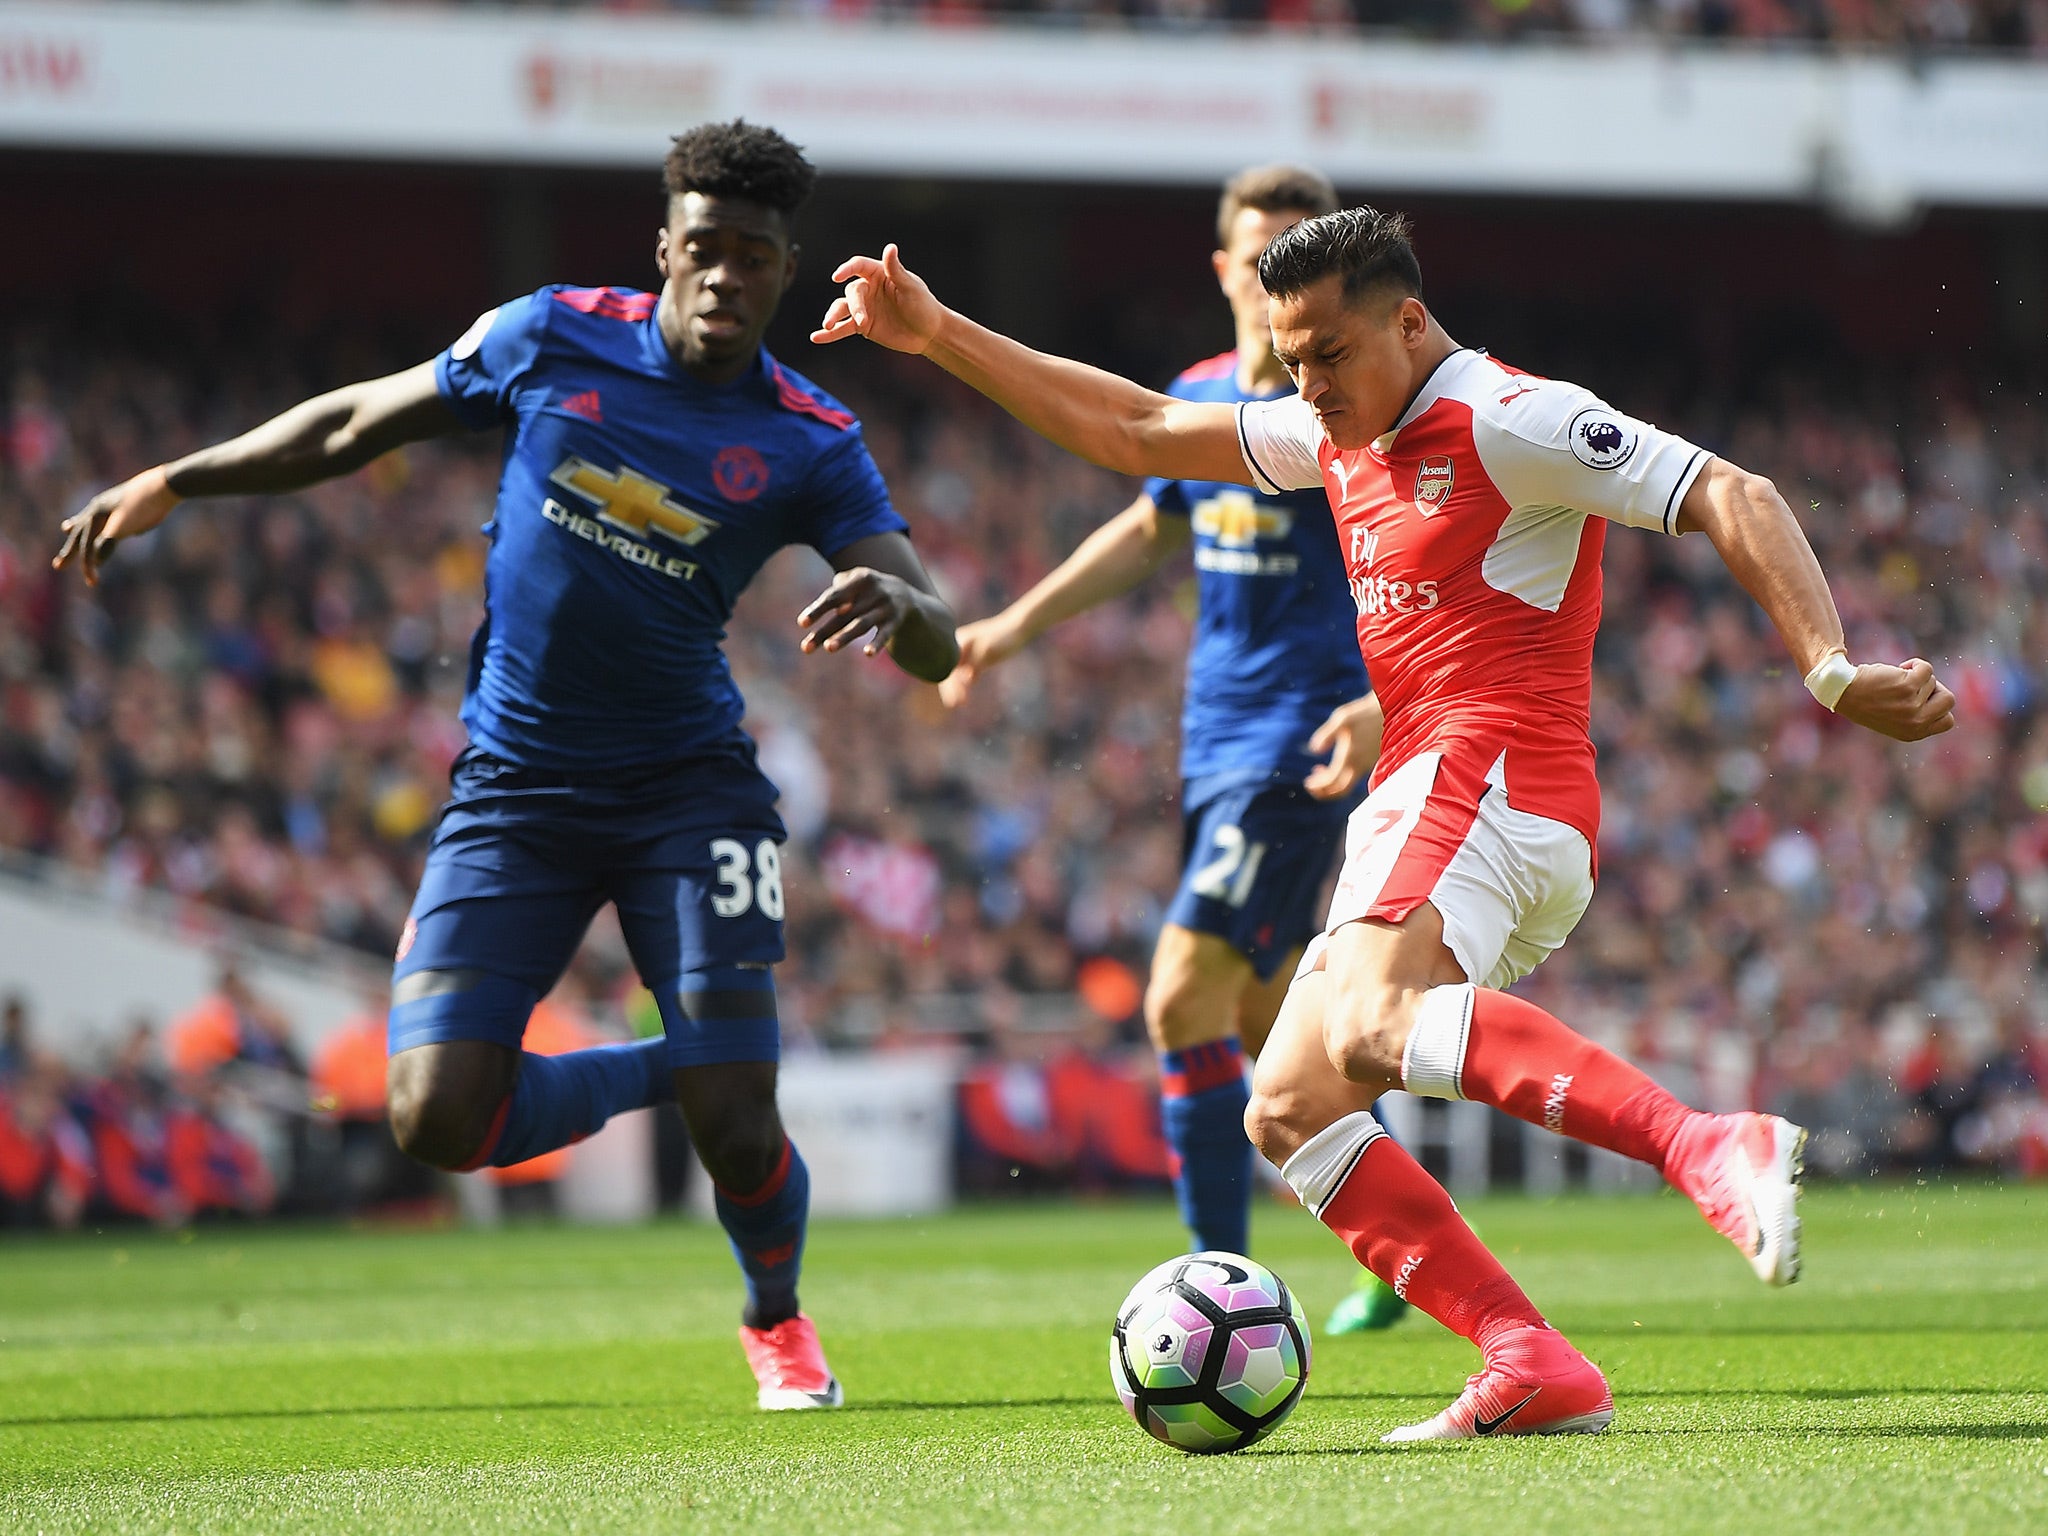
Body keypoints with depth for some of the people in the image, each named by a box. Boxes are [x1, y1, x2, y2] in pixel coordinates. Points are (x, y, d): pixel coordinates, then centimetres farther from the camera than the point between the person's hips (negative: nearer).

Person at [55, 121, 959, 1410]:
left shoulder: (812, 445, -6)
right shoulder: (553, 340, -3)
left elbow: (937, 647, -13)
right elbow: (359, 424, 11)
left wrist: (896, 605, -37)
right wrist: (171, 482, 12)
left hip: (687, 783, -2)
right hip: (515, 784, 2)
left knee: (738, 1135, -12)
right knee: (440, 1121, -13)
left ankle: (778, 1316, 24)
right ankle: (662, 1070, 18)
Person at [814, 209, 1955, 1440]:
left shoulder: (1506, 421, -4)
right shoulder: (1344, 437, 22)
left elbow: (1734, 498, -10)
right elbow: (1135, 432, 31)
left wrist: (1832, 674, -22)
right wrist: (936, 336, 28)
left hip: (1487, 779, -10)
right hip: (1418, 802, 10)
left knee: (1370, 1024, -36)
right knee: (1286, 1108, 2)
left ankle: (1715, 1151, -48)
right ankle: (1536, 1367, -11)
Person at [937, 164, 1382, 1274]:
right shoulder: (1198, 398, 10)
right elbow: (1151, 530, 28)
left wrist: (1383, 705, -33)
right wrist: (1014, 627, 28)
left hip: (1300, 746, -8)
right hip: (1215, 740, 8)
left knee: (1183, 1000, -14)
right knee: (1267, 1017, 13)